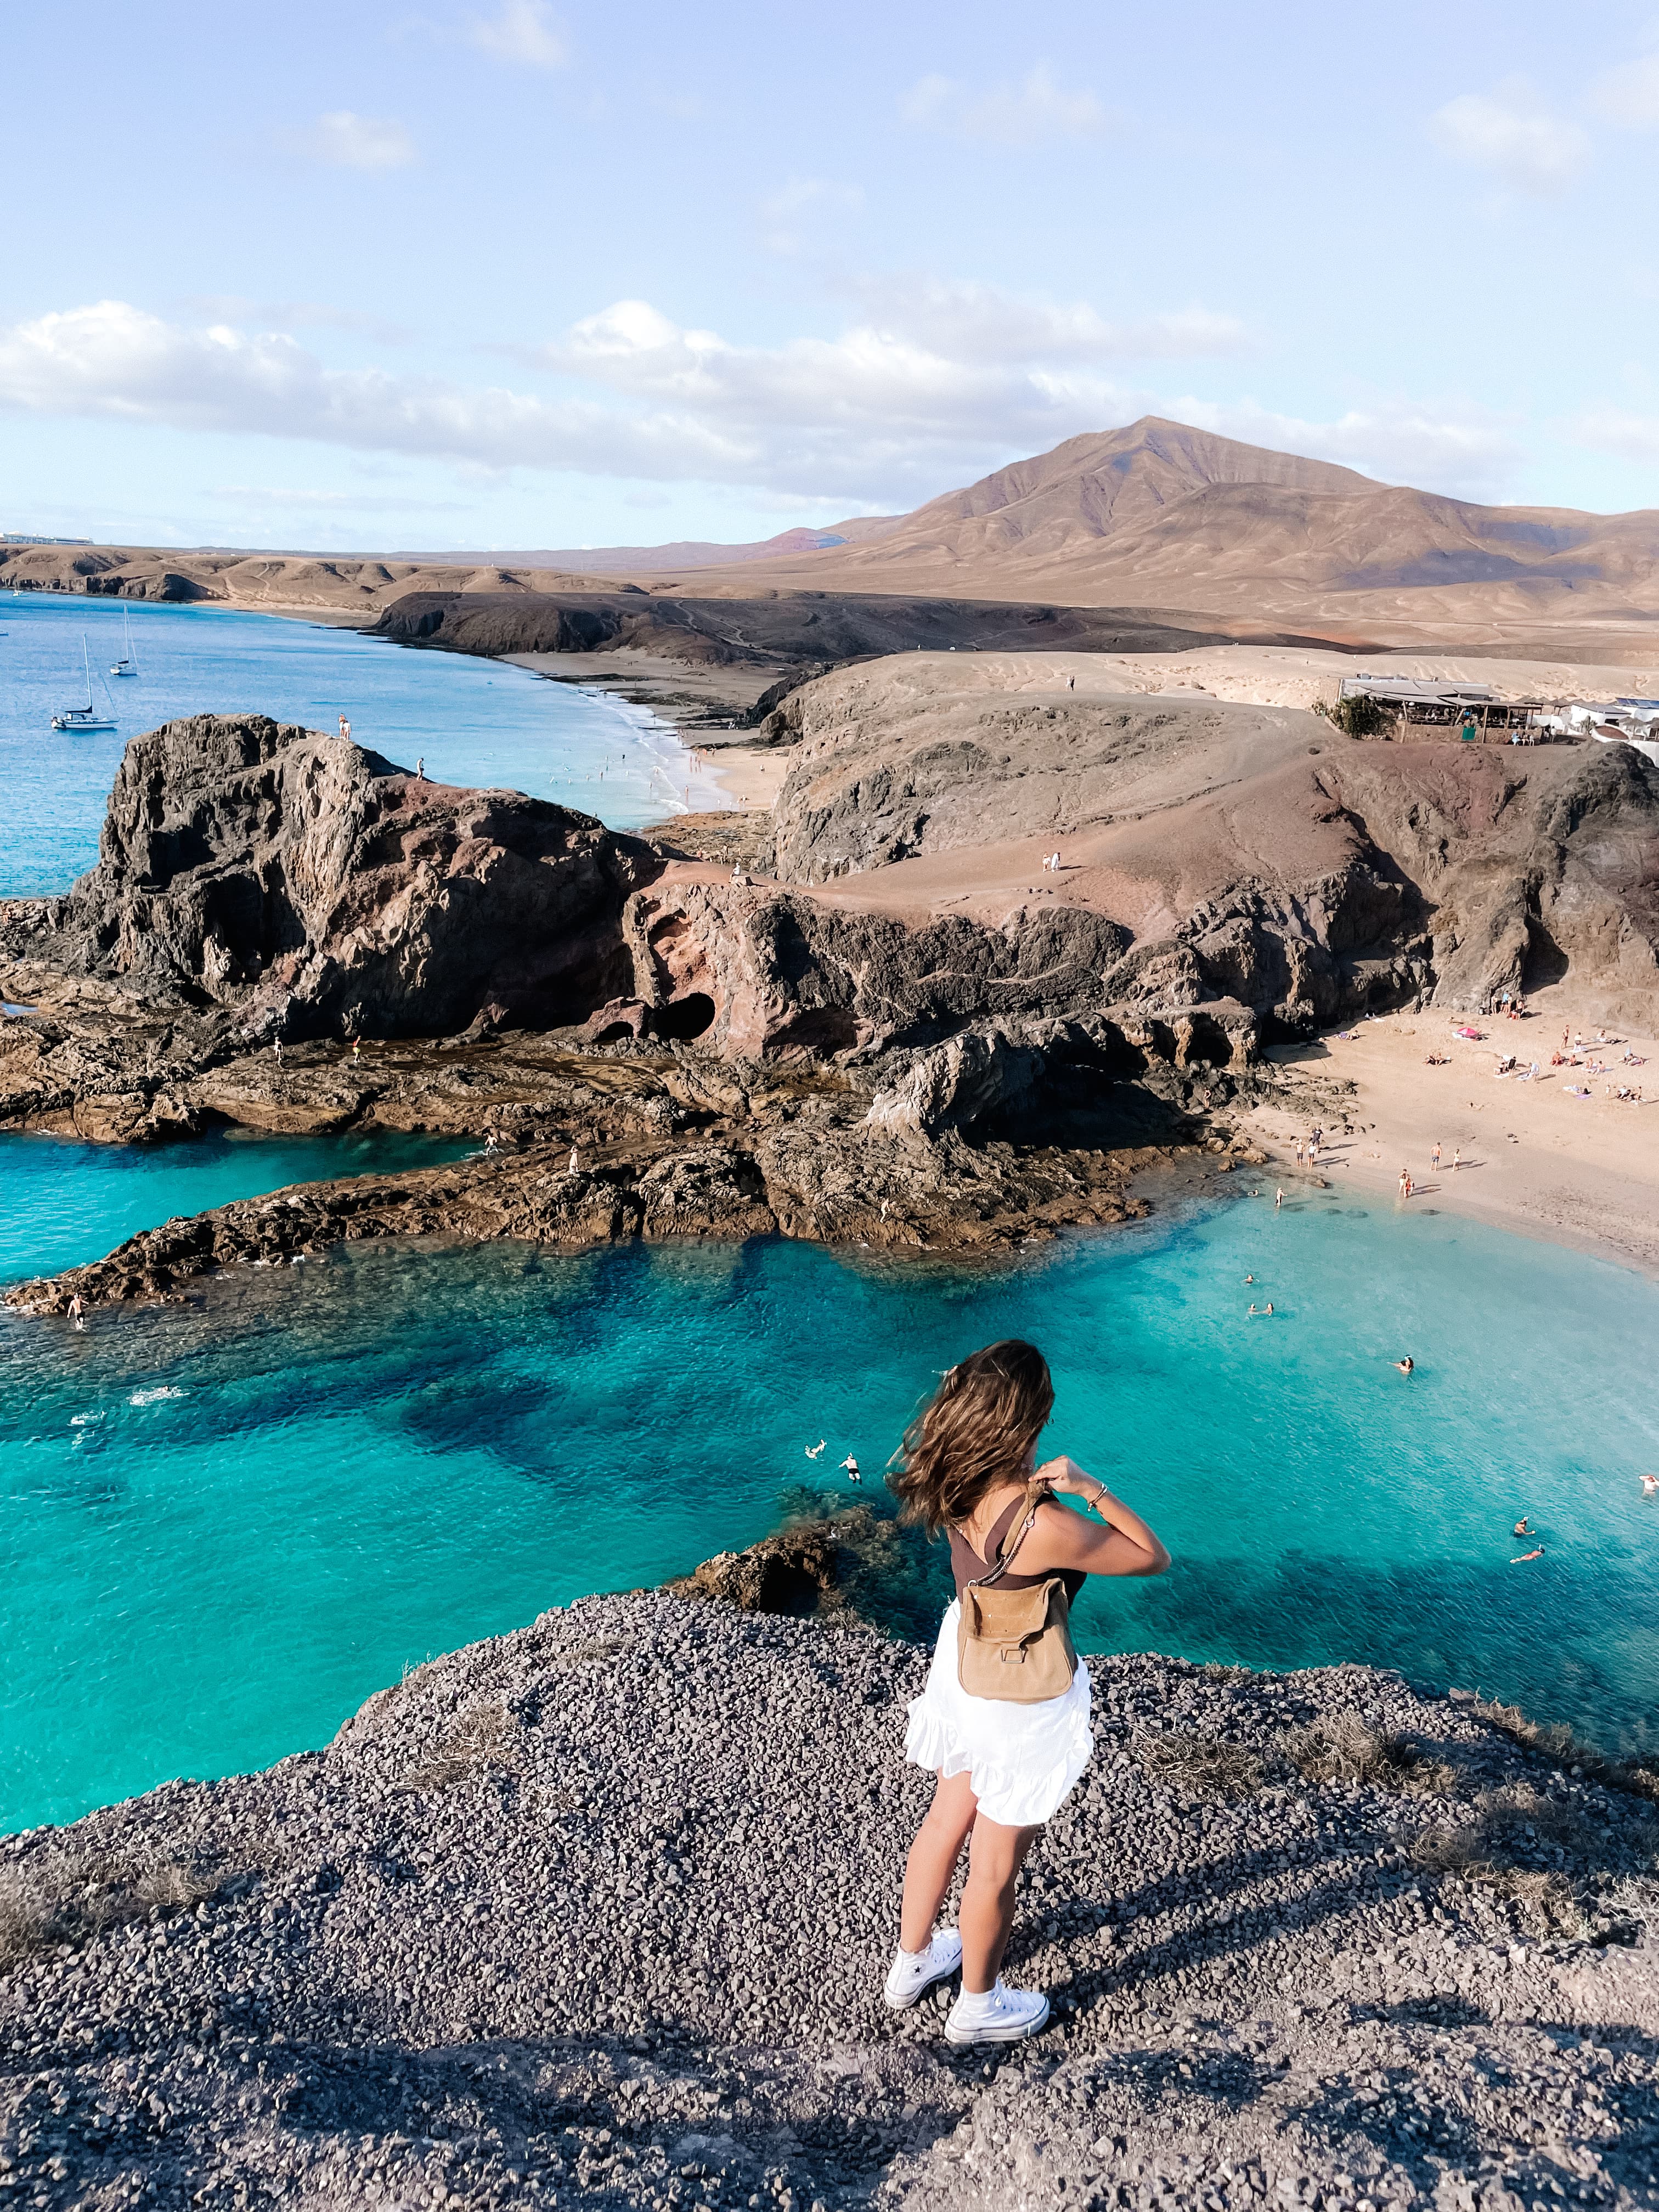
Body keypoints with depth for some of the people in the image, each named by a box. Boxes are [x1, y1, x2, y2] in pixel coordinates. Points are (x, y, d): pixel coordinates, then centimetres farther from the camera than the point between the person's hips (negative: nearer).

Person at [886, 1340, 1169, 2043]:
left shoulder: (955, 1486, -17)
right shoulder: (1044, 1527, -37)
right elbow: (1154, 1558, -23)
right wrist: (1088, 1485, -27)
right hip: (1022, 1695, -7)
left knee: (946, 1818, 29)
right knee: (997, 1862, 17)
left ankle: (912, 1960, 51)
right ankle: (978, 2006, 41)